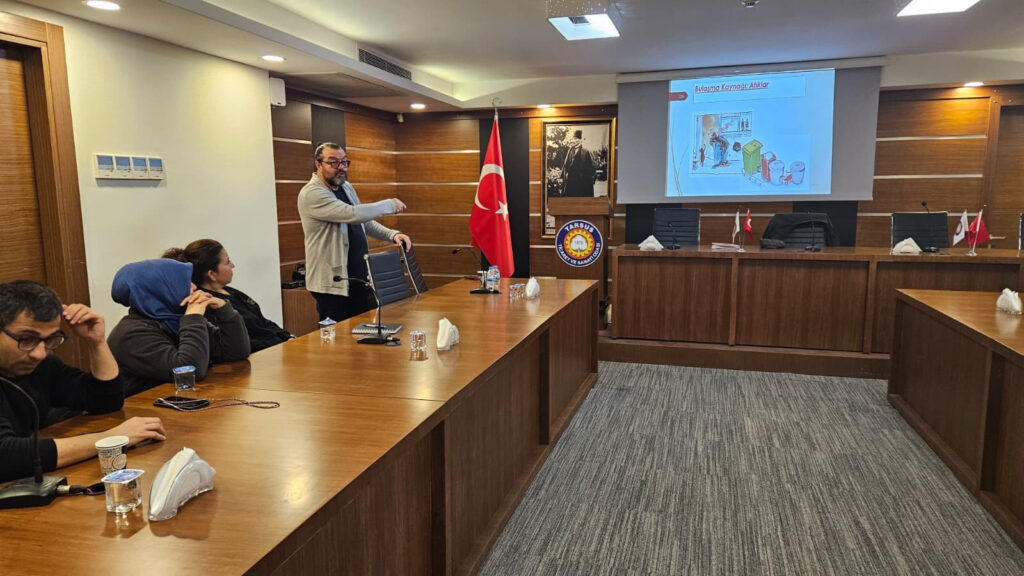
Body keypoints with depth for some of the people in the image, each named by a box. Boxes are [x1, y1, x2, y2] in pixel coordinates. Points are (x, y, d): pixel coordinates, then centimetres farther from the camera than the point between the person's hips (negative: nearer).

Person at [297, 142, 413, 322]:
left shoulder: (346, 187, 11)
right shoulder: (312, 194, -16)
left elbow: (365, 222, 19)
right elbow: (352, 214, -29)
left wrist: (393, 235, 1)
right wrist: (390, 205, -15)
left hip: (361, 278, 8)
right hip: (333, 284, -8)